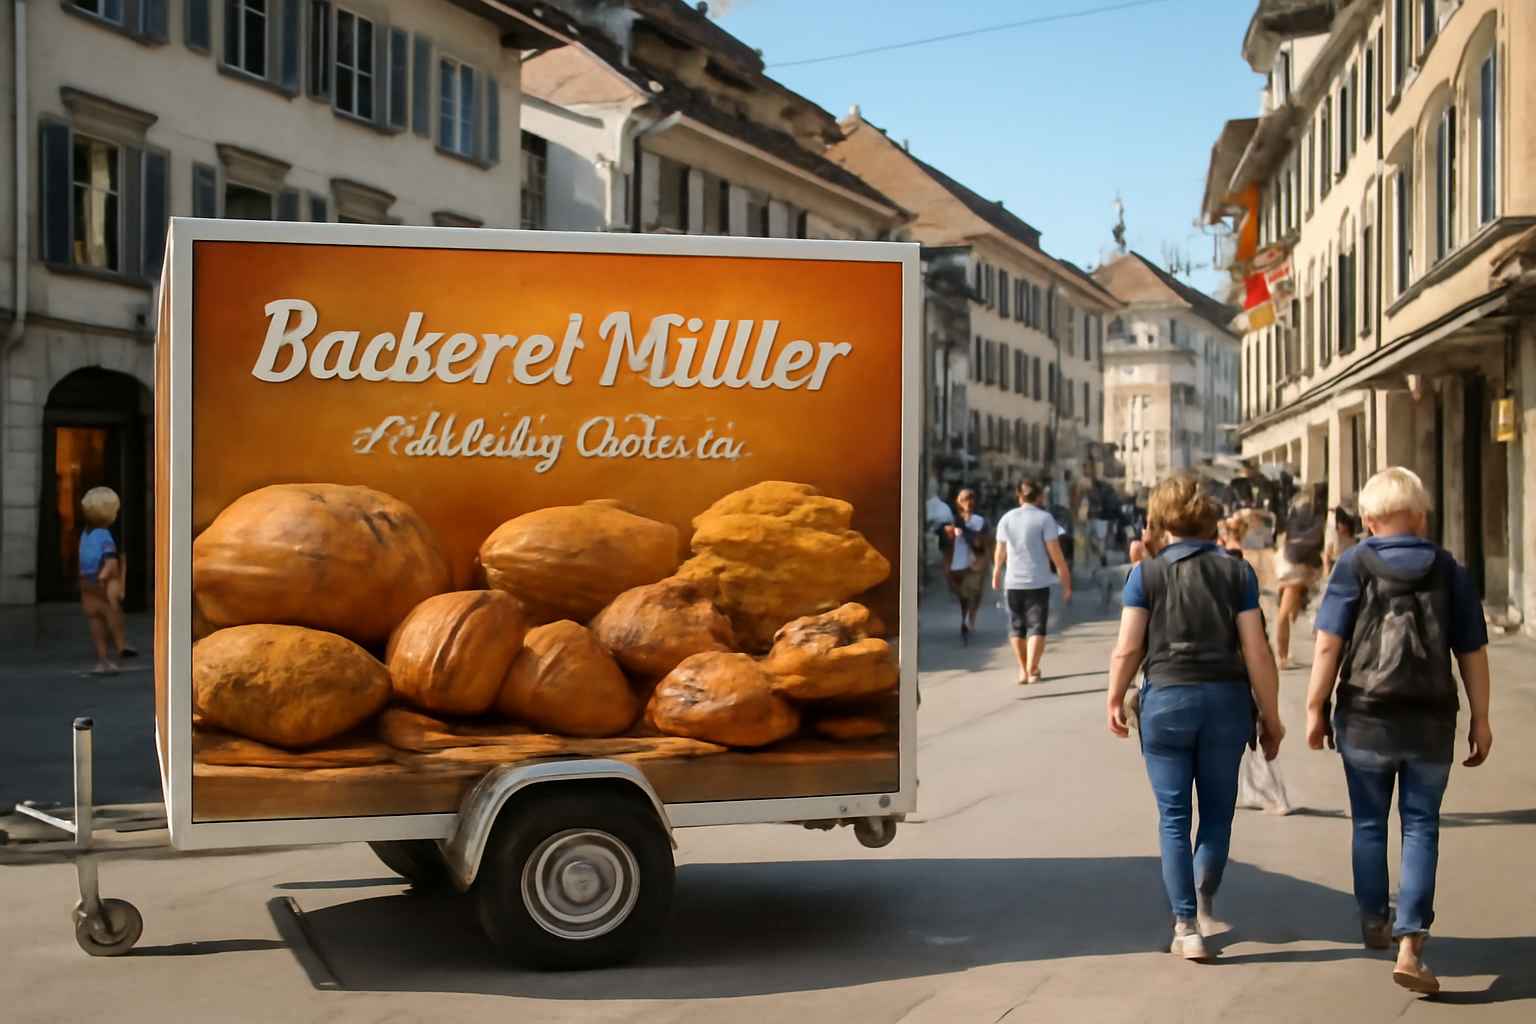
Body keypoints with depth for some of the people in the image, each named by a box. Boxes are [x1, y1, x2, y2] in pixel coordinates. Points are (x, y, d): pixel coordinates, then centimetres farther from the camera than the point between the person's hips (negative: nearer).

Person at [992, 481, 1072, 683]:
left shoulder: (1007, 518, 5)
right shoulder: (1044, 518, -7)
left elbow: (1000, 551, 11)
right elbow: (1055, 553, -11)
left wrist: (996, 575, 27)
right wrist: (1066, 581, -4)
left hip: (1013, 583, 3)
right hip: (1038, 583, -3)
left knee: (1016, 627, 14)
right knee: (1036, 627, 1)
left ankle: (1023, 670, 17)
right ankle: (1032, 669, -9)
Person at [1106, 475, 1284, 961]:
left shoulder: (1146, 573, -2)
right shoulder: (1237, 572, 0)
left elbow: (1127, 650, -5)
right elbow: (1256, 653, -3)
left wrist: (1115, 700, 11)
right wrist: (1271, 718, 5)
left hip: (1166, 698, -1)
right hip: (1226, 700, 1)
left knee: (1174, 817, 6)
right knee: (1217, 810, 18)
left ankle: (1186, 926, 3)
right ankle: (1203, 900, 32)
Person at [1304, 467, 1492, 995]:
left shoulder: (1354, 565, -5)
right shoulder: (1448, 570, 0)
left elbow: (1329, 643, -10)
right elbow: (1473, 652, 1)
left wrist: (1316, 707, -2)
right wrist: (1479, 719, 9)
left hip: (1365, 720, -1)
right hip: (1431, 722, 1)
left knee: (1369, 824, 16)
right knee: (1421, 828, 7)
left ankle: (1374, 923, 31)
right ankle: (1409, 944, -4)